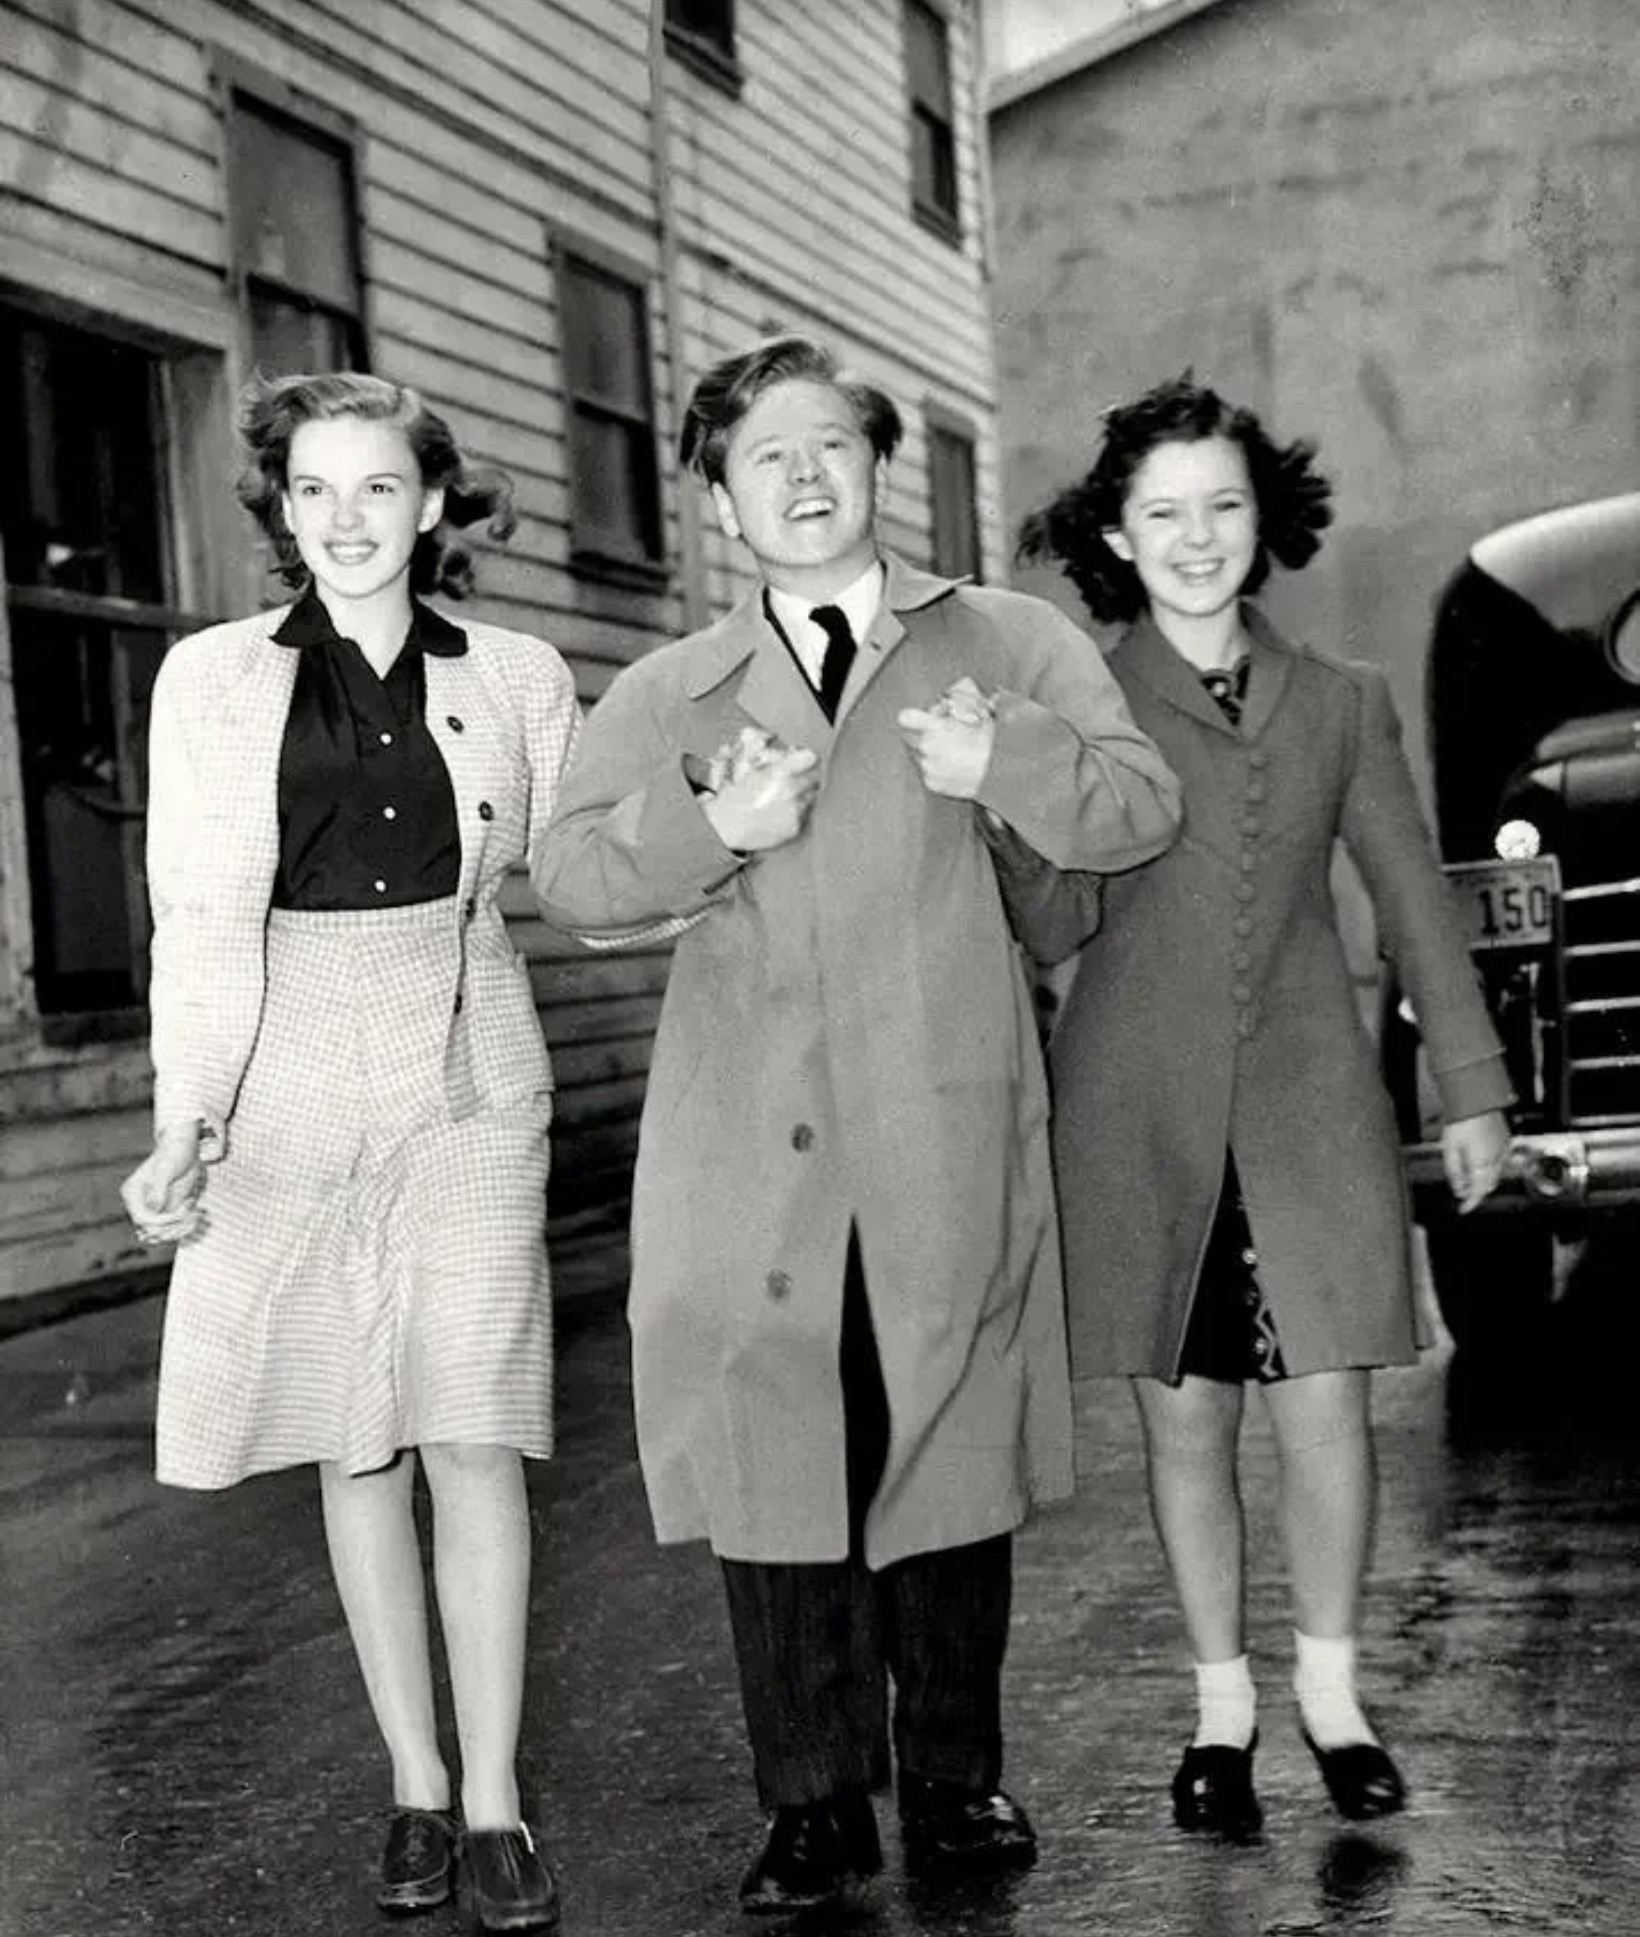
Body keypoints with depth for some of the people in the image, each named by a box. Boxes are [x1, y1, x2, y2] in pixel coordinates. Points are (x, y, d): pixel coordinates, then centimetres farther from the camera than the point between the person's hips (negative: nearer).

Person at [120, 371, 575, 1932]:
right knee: (356, 1449, 7)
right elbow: (191, 918, -1)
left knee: (472, 1440, -2)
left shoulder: (519, 679, 4)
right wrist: (183, 1123, -8)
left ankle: (493, 1800, 9)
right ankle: (413, 1782, 20)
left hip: (469, 1087, 0)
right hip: (292, 1093, 1)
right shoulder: (210, 679, 3)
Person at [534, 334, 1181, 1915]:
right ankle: (815, 1802, 13)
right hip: (747, 1145, 1)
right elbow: (570, 875, 3)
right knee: (770, 1456, 0)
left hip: (943, 1136, -1)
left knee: (947, 1446, 7)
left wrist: (1007, 758, -17)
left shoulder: (1003, 644, 11)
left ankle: (955, 1780, 23)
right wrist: (707, 825, -15)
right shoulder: (666, 694, 14)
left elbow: (1141, 810, 2)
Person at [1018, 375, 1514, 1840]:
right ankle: (1222, 1707, 23)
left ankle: (1330, 1691, 21)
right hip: (1139, 1113, -1)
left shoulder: (1341, 704, 9)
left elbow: (1412, 898, 13)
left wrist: (1473, 1086, 14)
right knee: (1187, 1421, 6)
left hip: (1310, 1111, 2)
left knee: (1325, 1407, -1)